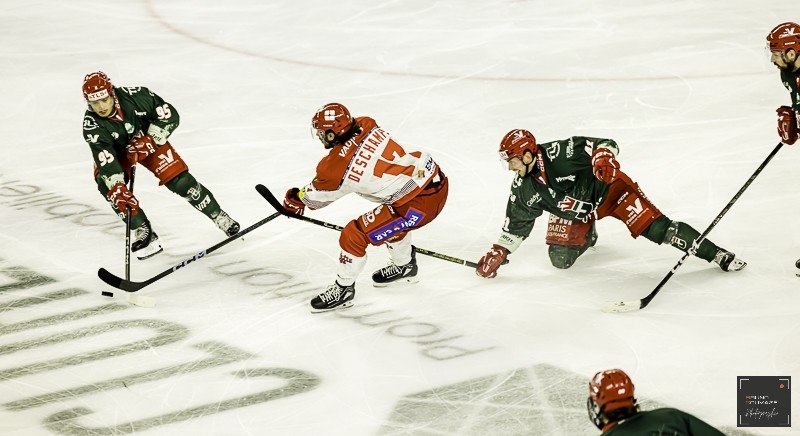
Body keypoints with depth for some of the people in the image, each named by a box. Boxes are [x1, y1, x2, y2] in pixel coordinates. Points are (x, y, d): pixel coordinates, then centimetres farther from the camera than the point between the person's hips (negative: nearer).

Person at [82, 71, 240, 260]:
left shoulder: (134, 96, -32)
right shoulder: (92, 125, -31)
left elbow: (170, 115, -22)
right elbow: (105, 160, -37)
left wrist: (149, 140, -30)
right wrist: (117, 189, -50)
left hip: (150, 140, -1)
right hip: (117, 153, 1)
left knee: (179, 181, -10)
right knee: (107, 184, -25)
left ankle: (218, 215, 11)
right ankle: (142, 230, -11)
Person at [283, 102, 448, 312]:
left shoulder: (336, 166, -15)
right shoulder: (367, 125, 1)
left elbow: (316, 197, 5)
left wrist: (295, 199, 26)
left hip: (420, 203, -8)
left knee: (355, 234, 0)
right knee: (391, 219, 34)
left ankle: (343, 289, 18)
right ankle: (404, 267, 54)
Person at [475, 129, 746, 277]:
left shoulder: (560, 153, -30)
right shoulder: (523, 190, -11)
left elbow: (605, 144, -27)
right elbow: (515, 228, 1)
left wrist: (604, 158, -48)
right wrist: (497, 254, -8)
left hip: (610, 189, -6)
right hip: (578, 211, 6)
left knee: (657, 229, -19)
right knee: (560, 260, -7)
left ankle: (715, 254, -13)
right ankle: (586, 235, 28)